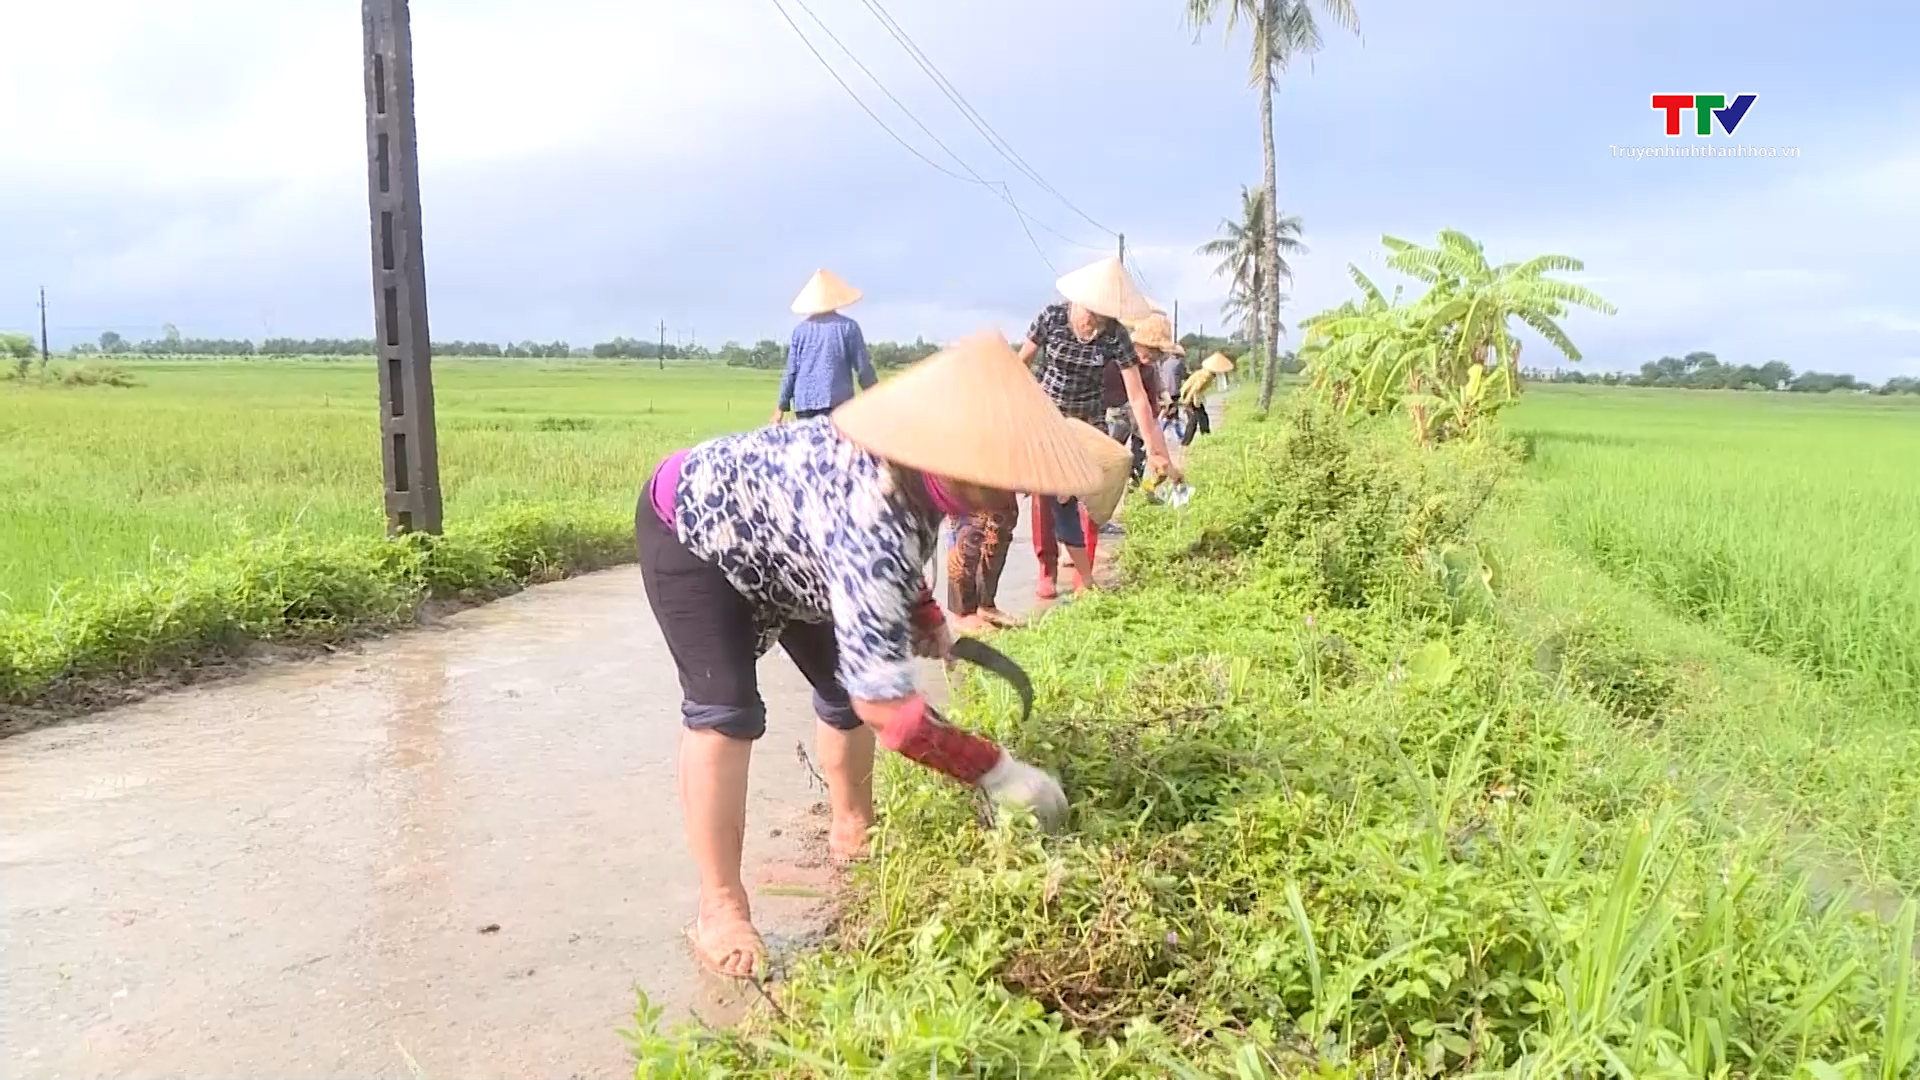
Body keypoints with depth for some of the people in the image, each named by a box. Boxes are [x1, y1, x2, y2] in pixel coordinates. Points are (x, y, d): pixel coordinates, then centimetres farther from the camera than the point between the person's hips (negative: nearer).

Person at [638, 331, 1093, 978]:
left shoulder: (914, 471, -19)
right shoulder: (871, 525, -45)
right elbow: (886, 706, -43)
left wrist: (927, 619, -3)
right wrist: (996, 772, -35)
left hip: (770, 535, 8)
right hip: (692, 527, -8)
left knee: (846, 686, 10)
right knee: (726, 711, -19)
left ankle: (853, 833, 31)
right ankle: (719, 911, -8)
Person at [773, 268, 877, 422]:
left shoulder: (800, 329, 7)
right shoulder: (848, 326, 0)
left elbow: (791, 371, 7)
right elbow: (863, 367, 0)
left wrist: (781, 407, 15)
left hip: (804, 401, 3)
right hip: (837, 401, -3)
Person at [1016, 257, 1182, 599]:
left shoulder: (1115, 336, -17)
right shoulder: (1052, 317, -18)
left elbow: (1137, 396, -16)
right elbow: (1022, 363, -3)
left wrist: (1154, 449, -19)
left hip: (1088, 422, 1)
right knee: (1048, 496, -4)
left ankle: (1083, 577, 7)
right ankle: (1048, 574, 6)